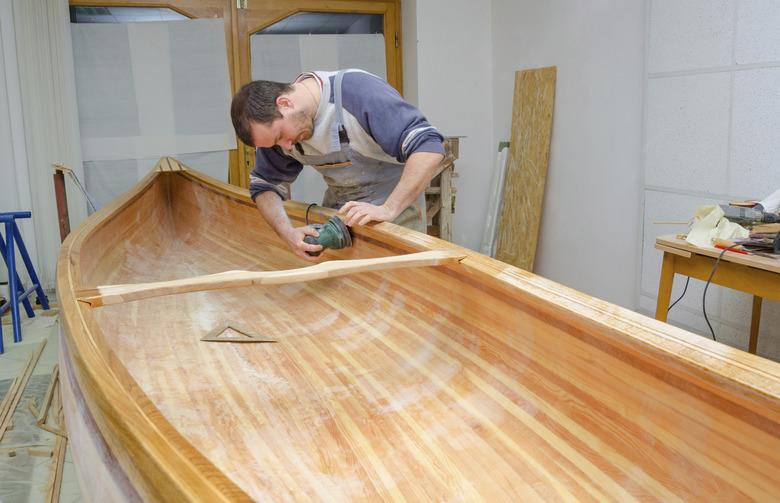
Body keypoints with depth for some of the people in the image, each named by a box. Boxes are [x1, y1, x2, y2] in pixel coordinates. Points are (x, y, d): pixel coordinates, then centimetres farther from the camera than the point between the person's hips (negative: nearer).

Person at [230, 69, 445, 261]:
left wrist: (388, 209, -37)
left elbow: (428, 147, -30)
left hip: (396, 204, -5)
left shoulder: (359, 91, -26)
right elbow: (265, 185, 3)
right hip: (336, 209, 5)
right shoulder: (273, 122, -6)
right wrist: (287, 232, -17)